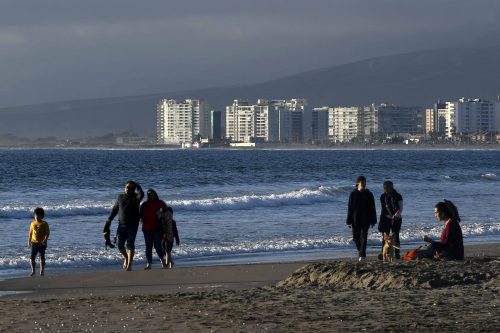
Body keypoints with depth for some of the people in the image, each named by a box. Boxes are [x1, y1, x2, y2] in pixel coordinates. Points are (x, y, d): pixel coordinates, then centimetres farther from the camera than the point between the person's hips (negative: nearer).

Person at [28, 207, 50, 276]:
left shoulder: (44, 224, -5)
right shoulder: (33, 223, 7)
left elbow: (47, 233, -8)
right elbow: (30, 233, 13)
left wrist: (45, 240, -22)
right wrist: (29, 241, 11)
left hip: (42, 243, -3)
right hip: (34, 243, 3)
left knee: (42, 258, 5)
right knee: (32, 257, -4)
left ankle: (42, 271, 14)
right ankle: (33, 271, 7)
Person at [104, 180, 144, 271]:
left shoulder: (135, 197, -3)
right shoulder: (120, 197, 9)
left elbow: (141, 194, -27)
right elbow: (115, 209, 16)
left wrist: (137, 186, -11)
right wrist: (109, 220, 10)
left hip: (132, 225, -4)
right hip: (122, 225, 4)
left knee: (130, 245, -8)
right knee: (120, 245, 3)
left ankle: (129, 265, -6)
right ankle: (126, 257, 32)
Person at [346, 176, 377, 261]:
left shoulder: (368, 194, 3)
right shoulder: (353, 194, 1)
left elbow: (372, 208, 6)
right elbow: (350, 208, 1)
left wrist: (373, 221, 3)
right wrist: (349, 221, -2)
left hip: (365, 220, -1)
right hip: (355, 220, 1)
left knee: (363, 237, -9)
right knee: (356, 237, 8)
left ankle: (362, 254, -10)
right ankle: (360, 251, 32)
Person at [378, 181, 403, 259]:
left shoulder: (398, 196, -5)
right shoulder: (383, 196, 6)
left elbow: (400, 208, -8)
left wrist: (397, 214, -27)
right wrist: (381, 220, 11)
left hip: (396, 219, -3)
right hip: (386, 219, 3)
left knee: (395, 236, -1)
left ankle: (397, 253, 5)